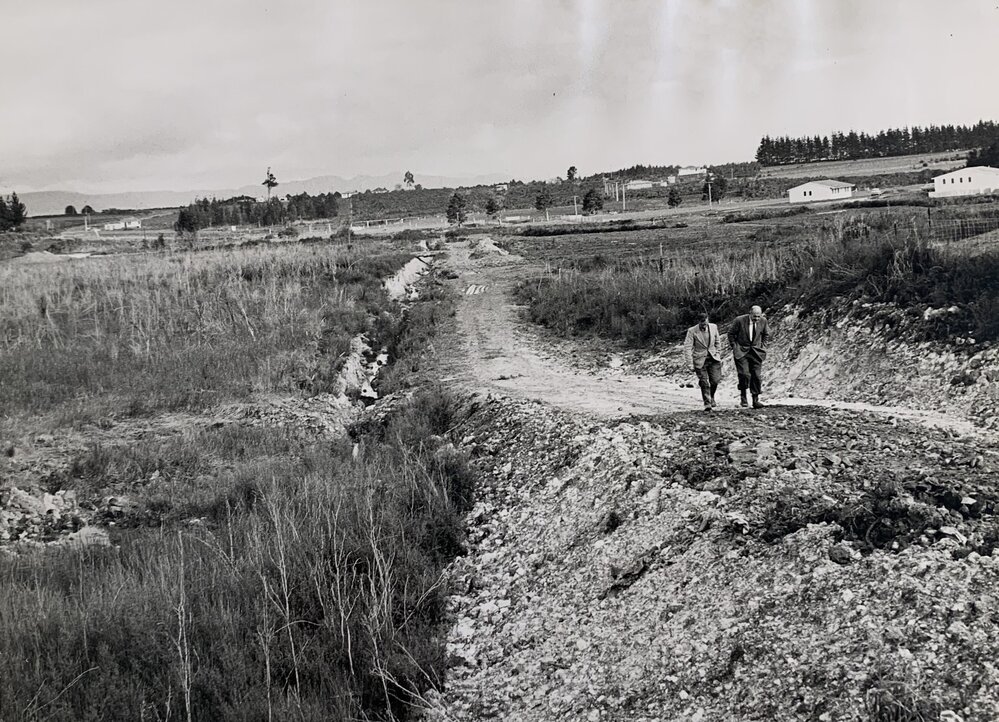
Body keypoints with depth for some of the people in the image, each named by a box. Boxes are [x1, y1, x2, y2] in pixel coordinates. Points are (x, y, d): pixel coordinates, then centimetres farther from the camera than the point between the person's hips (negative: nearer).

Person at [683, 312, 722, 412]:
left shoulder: (714, 327, 0)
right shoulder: (692, 331, -12)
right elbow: (687, 348, -12)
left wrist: (718, 355, 12)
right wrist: (690, 364, -16)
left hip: (713, 358, 3)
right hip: (700, 360, -3)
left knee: (715, 380, -5)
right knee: (704, 383, -8)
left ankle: (711, 397, 23)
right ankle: (707, 403, 2)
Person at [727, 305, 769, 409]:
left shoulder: (763, 320, -4)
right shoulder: (740, 321, -14)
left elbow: (766, 334, 15)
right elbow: (731, 333, 0)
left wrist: (763, 346, 6)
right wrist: (734, 347, -3)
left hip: (756, 352, 3)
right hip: (741, 351, -3)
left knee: (756, 376, -3)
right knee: (745, 374, -16)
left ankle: (755, 400, 4)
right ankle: (743, 397, 4)